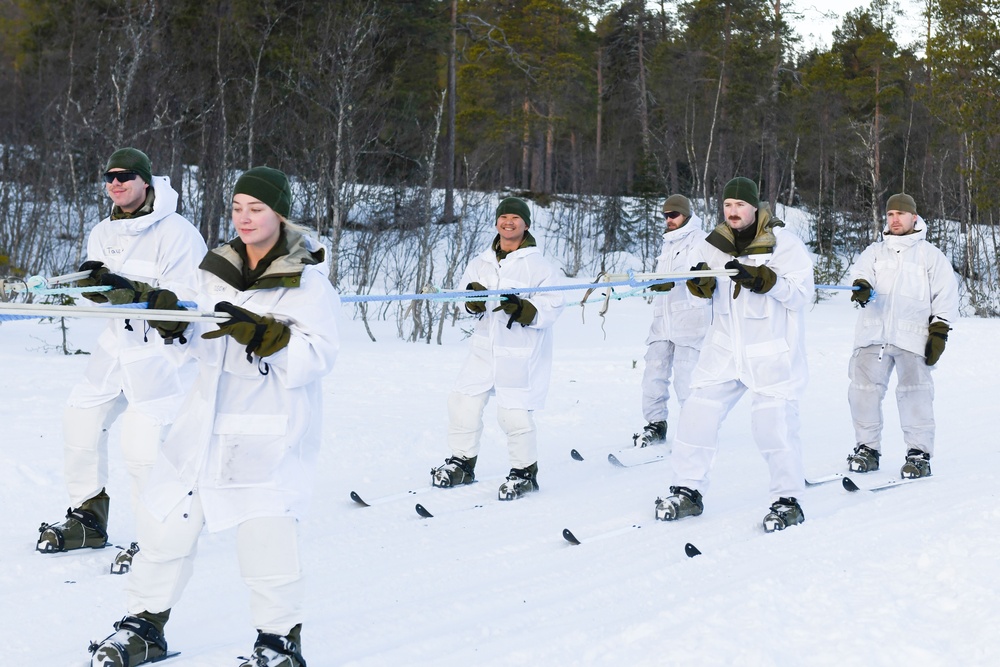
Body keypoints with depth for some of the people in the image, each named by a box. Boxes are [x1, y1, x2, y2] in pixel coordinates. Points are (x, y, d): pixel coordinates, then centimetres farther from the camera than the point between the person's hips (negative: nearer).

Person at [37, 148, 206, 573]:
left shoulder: (175, 233, -17)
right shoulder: (103, 232, 7)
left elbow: (184, 301, -20)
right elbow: (96, 293, 6)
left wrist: (135, 292, -32)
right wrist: (95, 282, -16)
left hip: (164, 348, -8)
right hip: (117, 343, 8)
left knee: (141, 442, -12)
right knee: (81, 422, 10)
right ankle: (88, 520, 28)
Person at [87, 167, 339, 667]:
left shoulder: (308, 281, -8)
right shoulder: (219, 270, 9)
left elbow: (316, 357, -17)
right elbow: (206, 348, 13)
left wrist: (256, 330, -28)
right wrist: (171, 316, -4)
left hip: (272, 429, -6)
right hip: (209, 416, 6)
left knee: (264, 531, -12)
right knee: (167, 515, 9)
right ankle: (145, 625, 26)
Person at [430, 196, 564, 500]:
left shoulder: (538, 264, -7)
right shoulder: (482, 262, 8)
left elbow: (551, 307, -13)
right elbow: (465, 296, 10)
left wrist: (521, 308, -29)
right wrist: (473, 298, -13)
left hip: (521, 354, -5)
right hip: (484, 347, 6)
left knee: (514, 414, -5)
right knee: (463, 403, 8)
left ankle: (525, 471, 15)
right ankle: (462, 463, 26)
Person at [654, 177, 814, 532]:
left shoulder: (784, 244, -10)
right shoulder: (714, 244, 4)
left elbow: (801, 294, -15)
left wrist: (764, 280, -29)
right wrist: (701, 283, -12)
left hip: (772, 352, -5)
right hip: (725, 348, 5)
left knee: (773, 424, -9)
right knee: (697, 413, 2)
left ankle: (788, 500, 7)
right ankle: (688, 492, 16)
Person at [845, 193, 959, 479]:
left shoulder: (931, 255, 10)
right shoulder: (875, 251, 18)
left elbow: (945, 297, 6)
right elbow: (863, 271, -2)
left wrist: (939, 333, -3)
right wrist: (861, 286, -25)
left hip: (912, 336, -3)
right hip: (872, 334, 3)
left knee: (915, 395, -6)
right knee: (863, 390, -1)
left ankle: (919, 453, 1)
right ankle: (867, 448, 11)